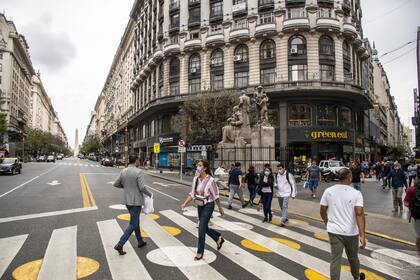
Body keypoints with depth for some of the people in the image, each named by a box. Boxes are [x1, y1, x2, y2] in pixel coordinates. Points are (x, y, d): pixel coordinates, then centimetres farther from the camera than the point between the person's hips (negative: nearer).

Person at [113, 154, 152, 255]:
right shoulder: (139, 172, -18)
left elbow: (116, 184, 7)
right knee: (132, 225, 2)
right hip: (136, 201, -7)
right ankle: (120, 245, -2)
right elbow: (142, 187, -23)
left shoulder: (123, 171, 2)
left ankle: (140, 241, 33)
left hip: (127, 200, 8)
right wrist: (149, 194, -4)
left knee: (136, 221, 21)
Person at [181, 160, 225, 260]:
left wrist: (220, 208, -2)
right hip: (200, 206, 7)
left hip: (208, 206, -7)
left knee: (201, 229, -5)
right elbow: (192, 194, 3)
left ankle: (200, 252, 13)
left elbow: (216, 195, -11)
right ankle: (219, 239, 42)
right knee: (204, 228, 16)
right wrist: (185, 203, -9)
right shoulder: (195, 179, -2)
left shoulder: (210, 180, -19)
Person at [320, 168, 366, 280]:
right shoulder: (356, 193, -12)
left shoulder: (328, 191, -5)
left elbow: (322, 210, 2)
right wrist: (362, 235, -21)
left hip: (334, 231, 1)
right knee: (353, 257, 22)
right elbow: (359, 213, -21)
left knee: (335, 259, 5)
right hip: (351, 232, 0)